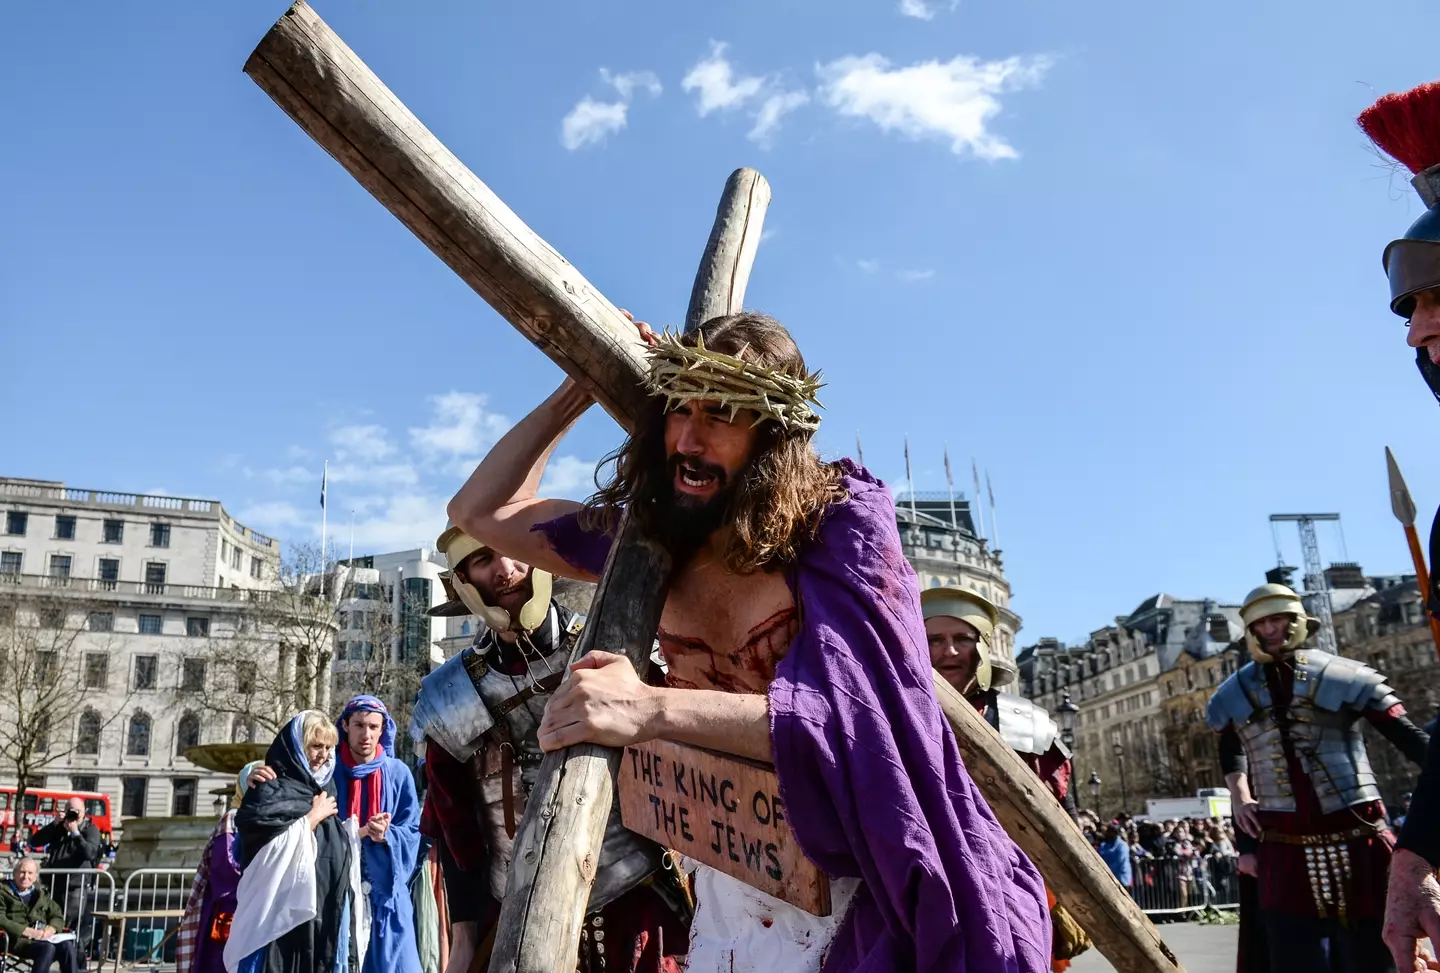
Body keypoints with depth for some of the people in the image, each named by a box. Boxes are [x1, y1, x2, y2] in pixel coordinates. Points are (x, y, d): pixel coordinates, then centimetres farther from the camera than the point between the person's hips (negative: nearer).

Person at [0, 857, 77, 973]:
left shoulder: (39, 893, 26)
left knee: (67, 946, -27)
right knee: (48, 948, -35)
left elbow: (58, 915, 21)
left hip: (42, 937, 5)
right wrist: (27, 931, -18)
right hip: (19, 939, -5)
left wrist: (50, 929, -3)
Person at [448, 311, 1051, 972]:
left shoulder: (841, 526, -16)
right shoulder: (655, 536, -2)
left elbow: (855, 717, -29)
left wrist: (649, 709, -36)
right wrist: (582, 387, 0)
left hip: (850, 884, -4)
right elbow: (479, 509, 6)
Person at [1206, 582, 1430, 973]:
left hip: (1355, 839, -2)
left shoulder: (1342, 676, -1)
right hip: (1285, 849, 2)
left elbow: (1408, 735, -4)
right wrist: (1238, 793, 12)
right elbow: (1230, 747, 27)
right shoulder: (1236, 694, 8)